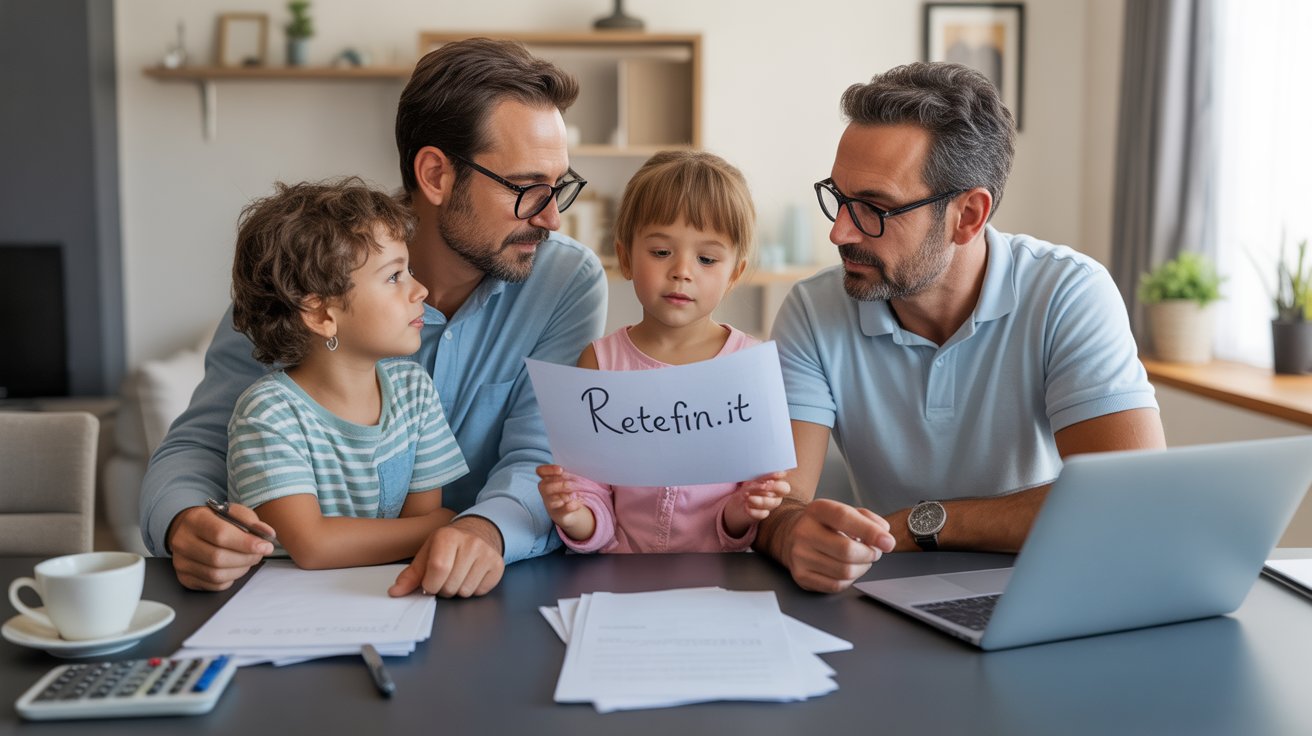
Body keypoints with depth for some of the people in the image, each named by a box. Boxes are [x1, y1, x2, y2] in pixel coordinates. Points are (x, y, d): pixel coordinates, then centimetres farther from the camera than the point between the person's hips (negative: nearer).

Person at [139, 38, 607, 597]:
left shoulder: (569, 283, -8)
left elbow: (541, 463, -15)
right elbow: (201, 444, -5)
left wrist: (487, 530, -38)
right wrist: (184, 524, -29)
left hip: (499, 594, 0)